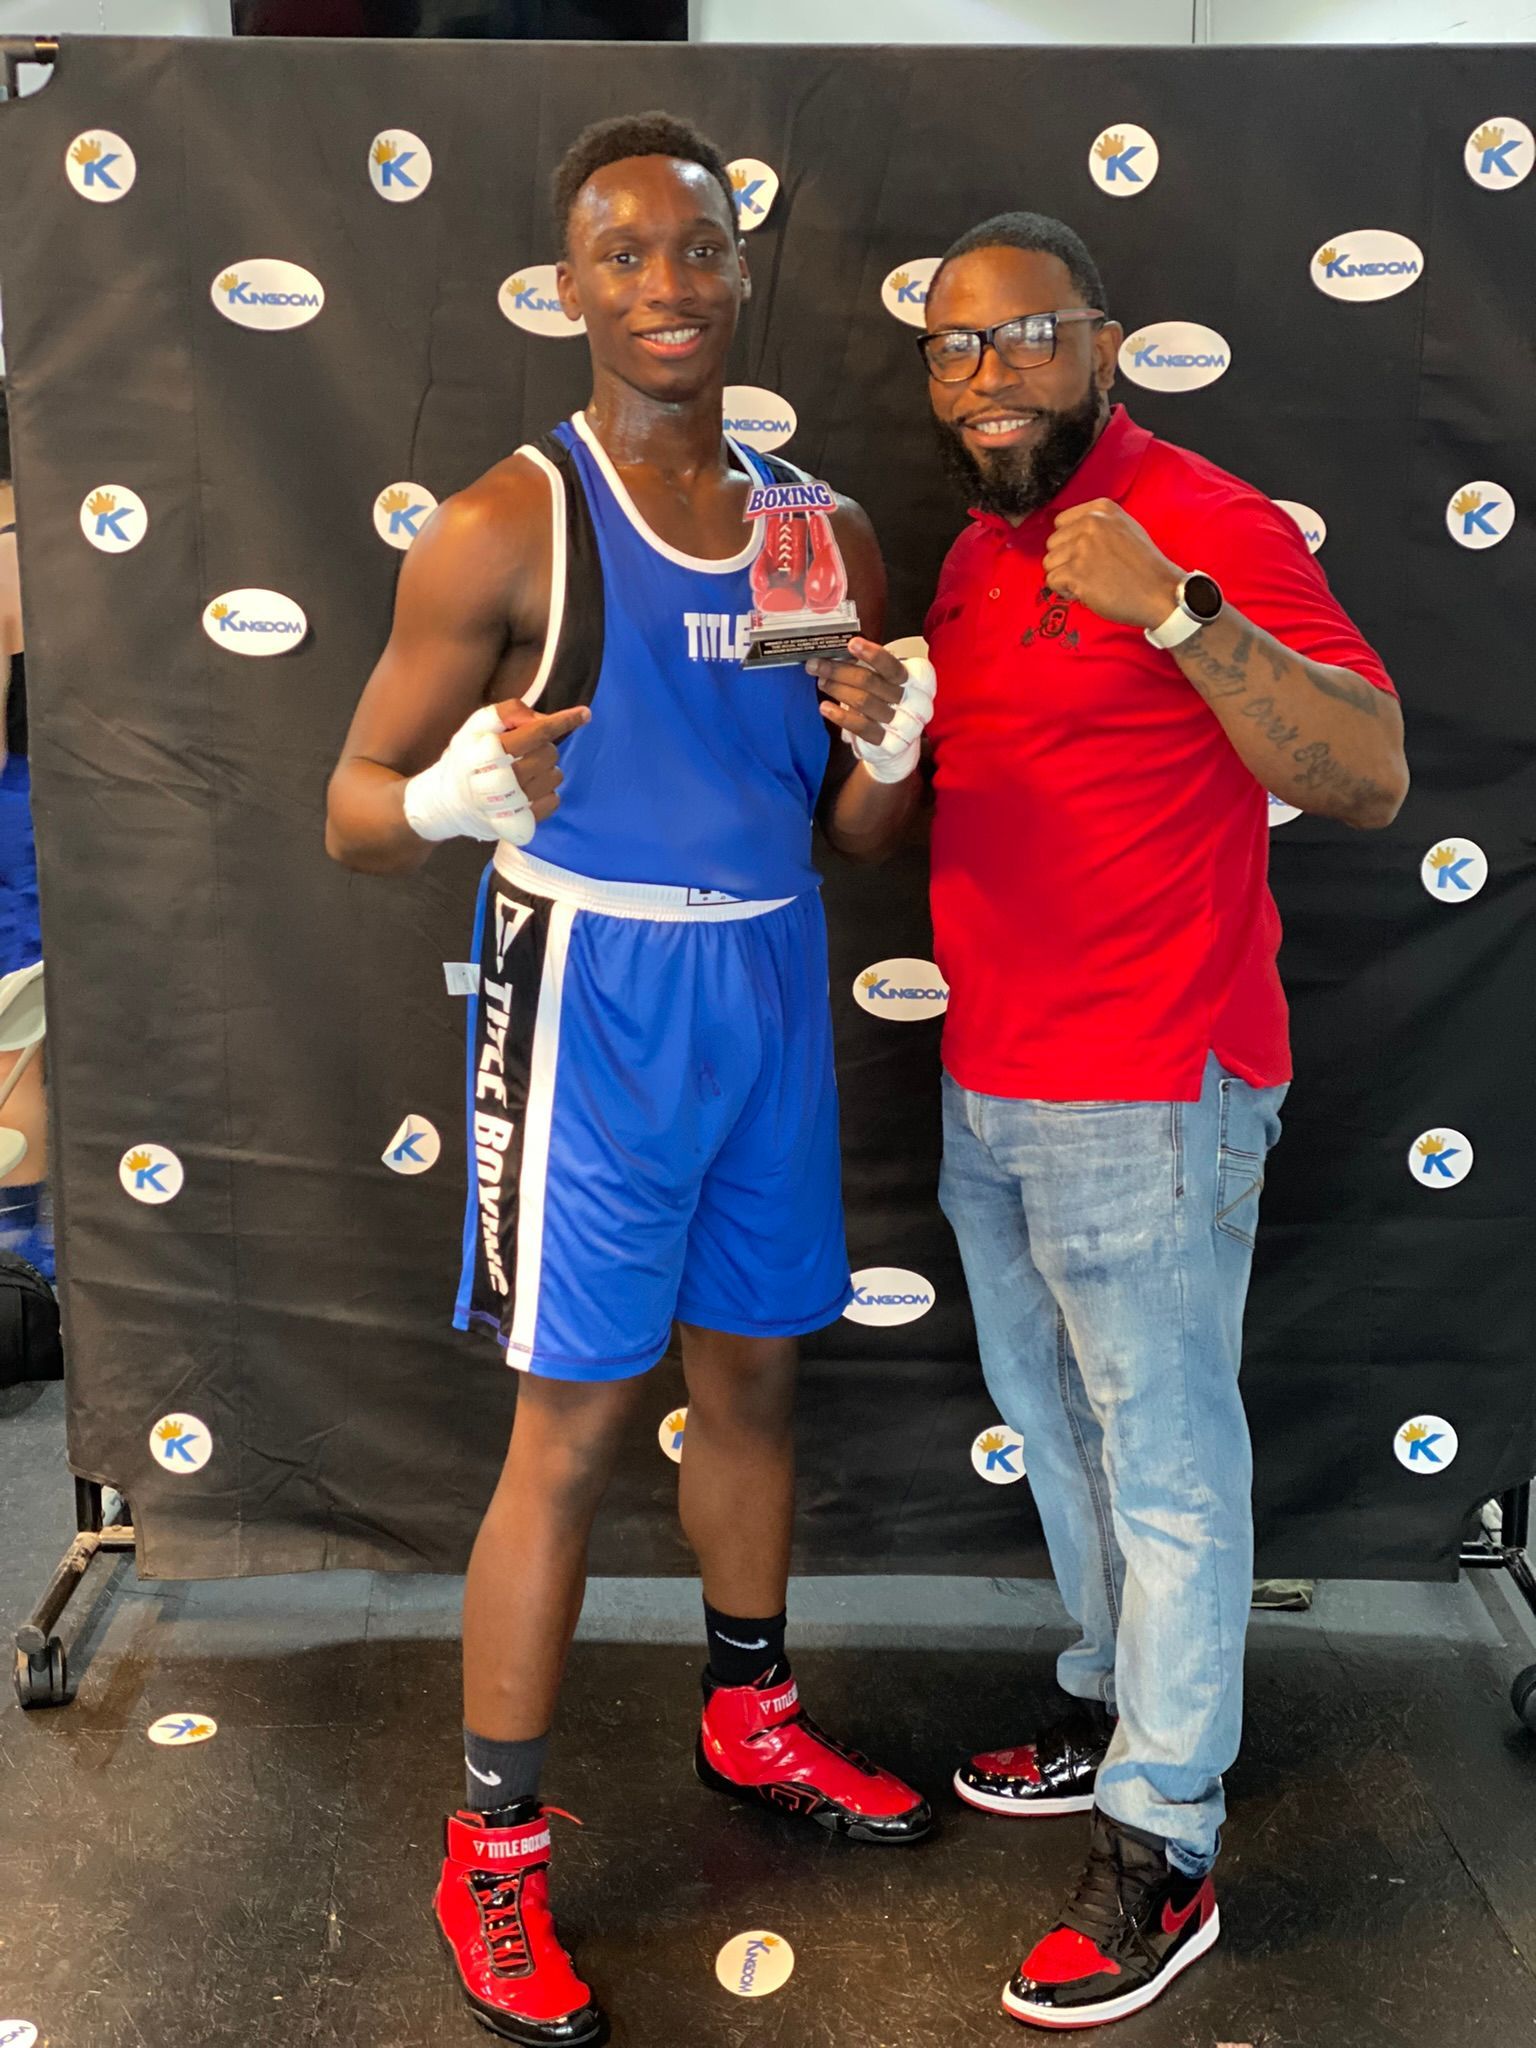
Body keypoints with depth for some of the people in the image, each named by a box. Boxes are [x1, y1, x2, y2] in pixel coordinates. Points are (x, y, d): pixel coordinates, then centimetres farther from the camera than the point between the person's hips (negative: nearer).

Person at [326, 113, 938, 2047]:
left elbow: (840, 836, 13)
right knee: (573, 1423, 0)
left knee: (752, 1370, 18)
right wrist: (461, 796, -28)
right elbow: (354, 813, -7)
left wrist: (887, 752, -9)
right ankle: (493, 1855, 17)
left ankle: (753, 1722, 40)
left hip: (770, 991, 6)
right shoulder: (508, 527, -8)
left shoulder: (825, 534, 9)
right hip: (593, 996, -5)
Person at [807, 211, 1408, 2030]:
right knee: (1057, 1433, 21)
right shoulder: (972, 560, 12)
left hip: (1149, 1099, -9)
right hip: (986, 1092, 9)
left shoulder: (1204, 526, -13)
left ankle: (1160, 1856, 17)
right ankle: (1117, 1711, 41)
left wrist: (1179, 611, -34)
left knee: (1169, 1467, 3)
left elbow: (1370, 779, -23)